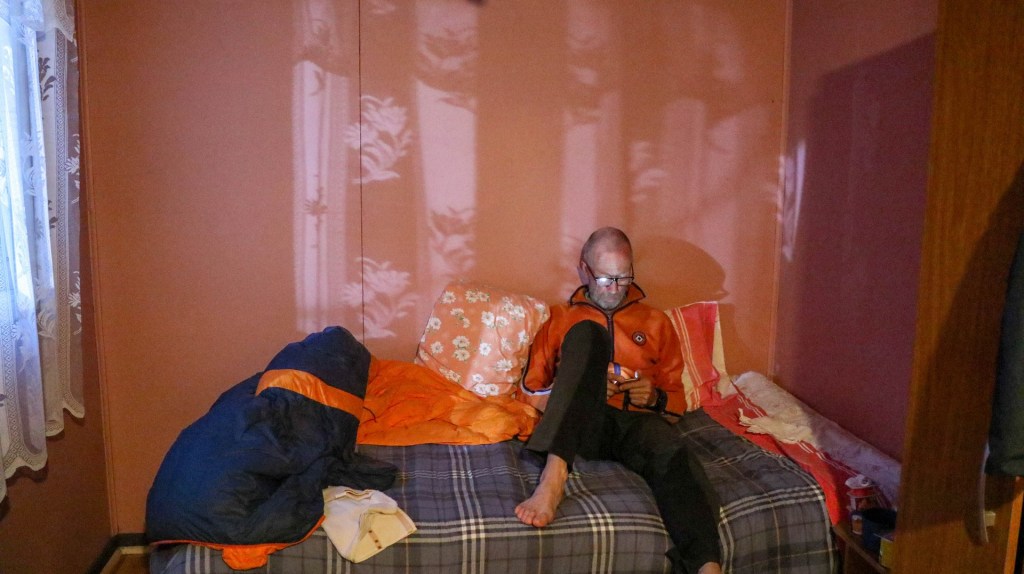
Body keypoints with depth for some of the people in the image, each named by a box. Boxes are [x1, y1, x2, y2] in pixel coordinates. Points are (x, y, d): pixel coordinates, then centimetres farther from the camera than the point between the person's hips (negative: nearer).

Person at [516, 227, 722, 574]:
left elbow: (677, 398, 22)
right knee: (587, 333, -28)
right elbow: (530, 389, 14)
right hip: (582, 423, -1)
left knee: (671, 455, -36)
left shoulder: (656, 323, 23)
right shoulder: (562, 319, 19)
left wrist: (655, 397, -2)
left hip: (637, 421, 1)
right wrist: (582, 385, -5)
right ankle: (553, 477, -43)